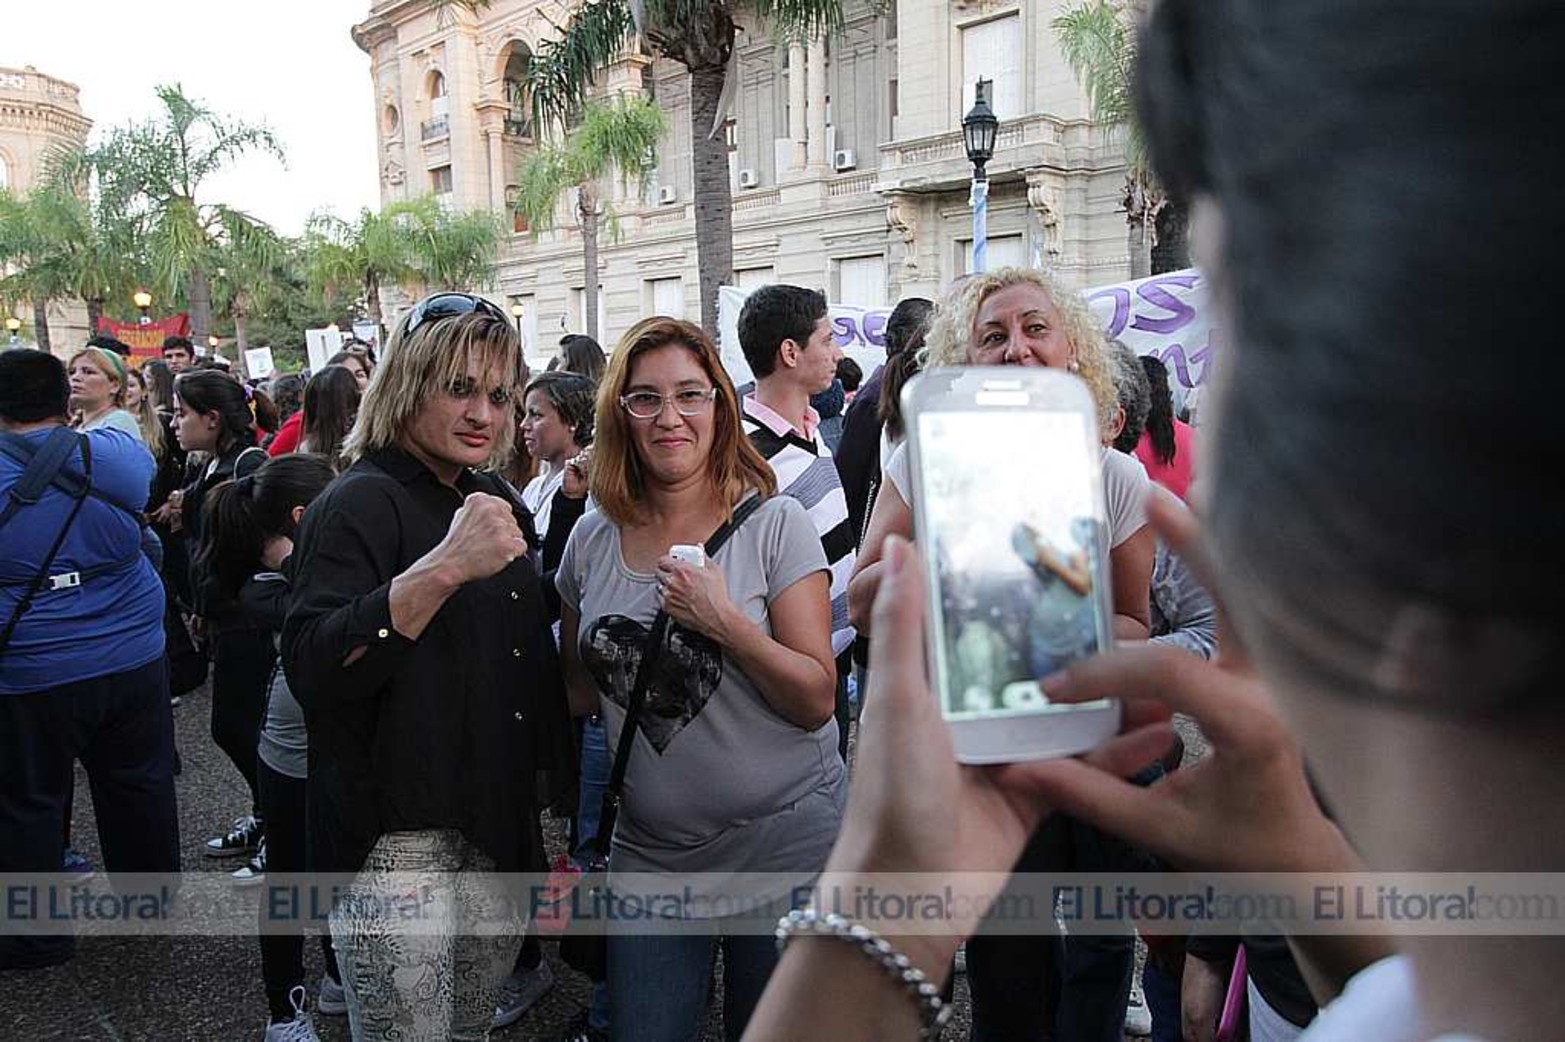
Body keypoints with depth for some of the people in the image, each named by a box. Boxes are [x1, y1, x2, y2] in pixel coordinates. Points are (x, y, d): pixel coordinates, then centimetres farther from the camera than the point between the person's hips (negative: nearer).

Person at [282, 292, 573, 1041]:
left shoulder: (495, 499, 10)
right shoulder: (361, 503, -13)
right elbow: (311, 671, -27)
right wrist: (442, 568, -37)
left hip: (497, 824, 7)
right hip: (398, 838, -7)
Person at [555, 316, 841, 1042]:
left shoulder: (775, 525, -10)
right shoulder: (593, 540, 1)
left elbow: (817, 701, -13)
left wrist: (725, 621, -24)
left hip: (781, 849, -3)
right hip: (647, 854, 3)